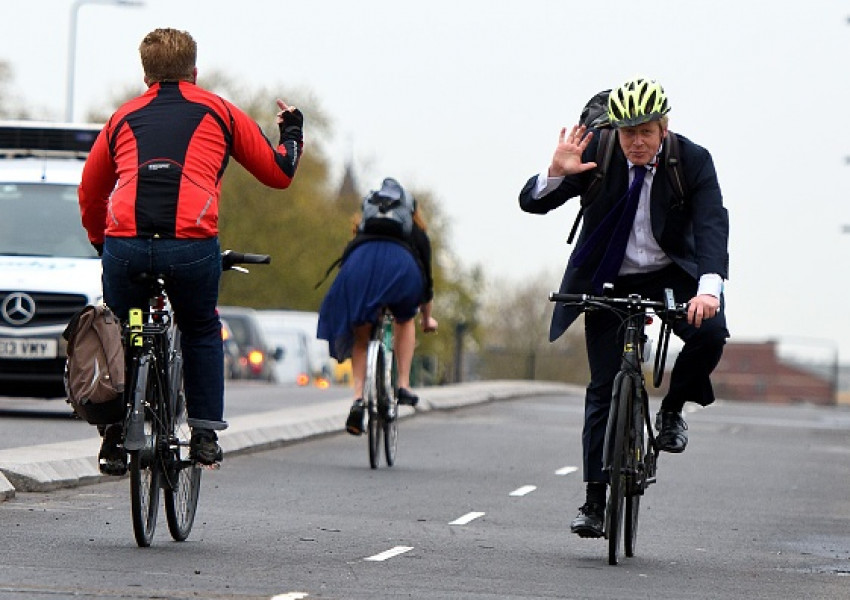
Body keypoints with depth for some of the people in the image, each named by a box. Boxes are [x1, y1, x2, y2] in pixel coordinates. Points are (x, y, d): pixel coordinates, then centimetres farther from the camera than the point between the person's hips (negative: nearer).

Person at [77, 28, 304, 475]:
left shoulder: (124, 118, 26)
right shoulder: (218, 112, 21)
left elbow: (89, 193, 32)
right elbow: (278, 173, 26)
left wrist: (102, 244, 49)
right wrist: (292, 131, 45)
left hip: (125, 245, 1)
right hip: (192, 244, -1)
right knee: (201, 333, 24)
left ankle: (114, 438, 17)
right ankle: (204, 434, 19)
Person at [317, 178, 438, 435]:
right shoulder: (417, 233, 35)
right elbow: (426, 279, 38)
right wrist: (427, 318, 53)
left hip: (359, 264, 1)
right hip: (400, 264, -1)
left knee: (361, 339, 16)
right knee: (405, 320, 29)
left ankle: (358, 399, -2)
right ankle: (403, 385, 17)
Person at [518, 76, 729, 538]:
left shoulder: (693, 161, -17)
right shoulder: (595, 152, -16)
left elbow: (712, 224, -28)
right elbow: (531, 203, -15)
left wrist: (709, 287, -46)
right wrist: (556, 174, -38)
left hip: (670, 275, 0)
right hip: (608, 281, 0)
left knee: (710, 332, -29)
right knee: (604, 387, -4)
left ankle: (672, 410, 0)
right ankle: (595, 500, 3)